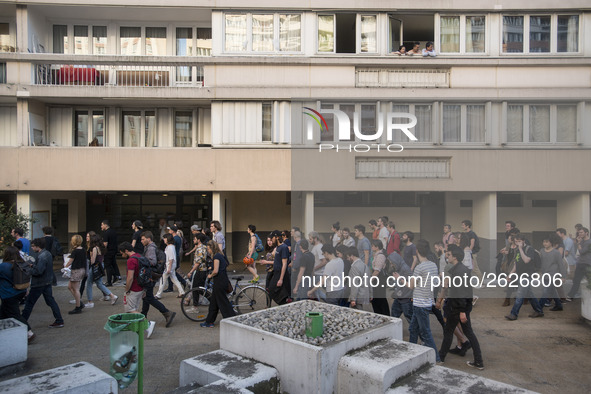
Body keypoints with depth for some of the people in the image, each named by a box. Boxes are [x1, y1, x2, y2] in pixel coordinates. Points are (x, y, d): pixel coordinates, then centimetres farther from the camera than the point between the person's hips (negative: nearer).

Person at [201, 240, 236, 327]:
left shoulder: (216, 256, -16)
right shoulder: (220, 255, 13)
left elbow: (216, 271, -23)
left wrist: (210, 275, -4)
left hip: (220, 282, -10)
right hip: (223, 280, 10)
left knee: (223, 302, -3)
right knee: (213, 302, 16)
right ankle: (209, 322, 25)